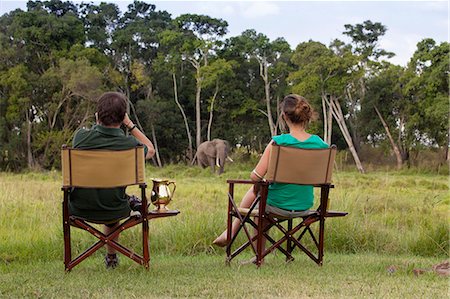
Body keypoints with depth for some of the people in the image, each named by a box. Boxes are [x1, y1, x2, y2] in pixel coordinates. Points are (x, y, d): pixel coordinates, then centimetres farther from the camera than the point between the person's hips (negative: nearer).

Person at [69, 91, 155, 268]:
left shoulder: (81, 136, -18)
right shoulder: (129, 144, -21)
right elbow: (151, 149, 5)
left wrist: (98, 123, 7)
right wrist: (130, 124, -1)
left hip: (79, 209, 1)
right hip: (114, 210, -1)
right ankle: (111, 257, 56)